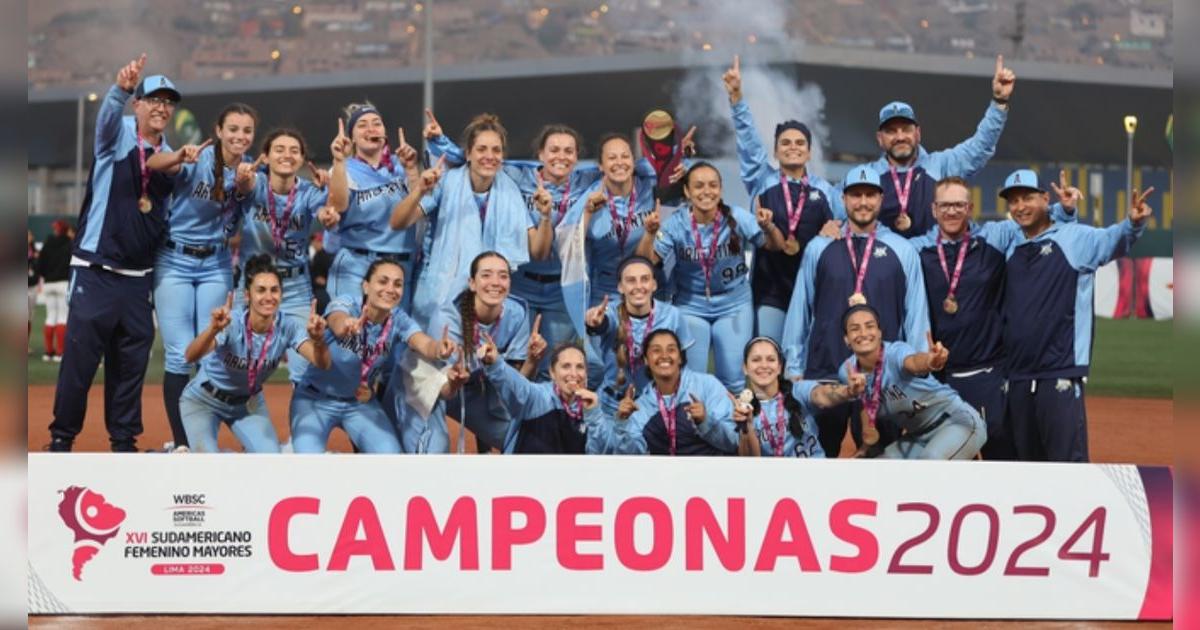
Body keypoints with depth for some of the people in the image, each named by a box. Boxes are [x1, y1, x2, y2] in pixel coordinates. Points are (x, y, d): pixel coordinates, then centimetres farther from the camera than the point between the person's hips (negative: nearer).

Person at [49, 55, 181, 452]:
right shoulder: (118, 135, -3)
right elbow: (109, 115, -28)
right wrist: (121, 89, -48)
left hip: (138, 277, 5)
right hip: (96, 273, -5)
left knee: (131, 363, 8)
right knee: (80, 358, -4)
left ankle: (124, 442, 17)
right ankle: (61, 439, 6)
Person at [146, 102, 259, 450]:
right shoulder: (199, 159, -13)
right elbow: (152, 164, -30)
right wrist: (180, 157, -51)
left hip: (216, 264, 4)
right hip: (175, 261, -4)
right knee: (180, 354, -7)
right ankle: (181, 444, -1)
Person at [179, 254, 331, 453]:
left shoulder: (286, 327, -22)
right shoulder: (232, 323, -32)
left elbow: (322, 363, -34)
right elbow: (190, 356, -48)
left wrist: (318, 340, -56)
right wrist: (214, 330, -68)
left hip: (248, 402, 3)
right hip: (204, 399, -3)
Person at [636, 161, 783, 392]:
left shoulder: (737, 218, -11)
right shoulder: (677, 223, -11)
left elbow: (776, 246, -10)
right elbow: (647, 261, -15)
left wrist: (768, 227, -33)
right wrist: (650, 233, -34)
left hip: (734, 305, 0)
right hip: (691, 306, 0)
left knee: (734, 379, 1)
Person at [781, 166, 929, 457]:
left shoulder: (902, 251, 2)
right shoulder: (819, 248, 4)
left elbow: (916, 314, 2)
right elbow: (800, 309, 5)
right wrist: (794, 368, 4)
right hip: (823, 373, 1)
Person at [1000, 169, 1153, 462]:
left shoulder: (1075, 238, -1)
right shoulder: (1010, 249, 14)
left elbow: (1113, 240, -17)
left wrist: (1133, 224, -38)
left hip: (1061, 376, -6)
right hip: (1017, 379, 6)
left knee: (1067, 460, -10)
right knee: (1028, 459, 14)